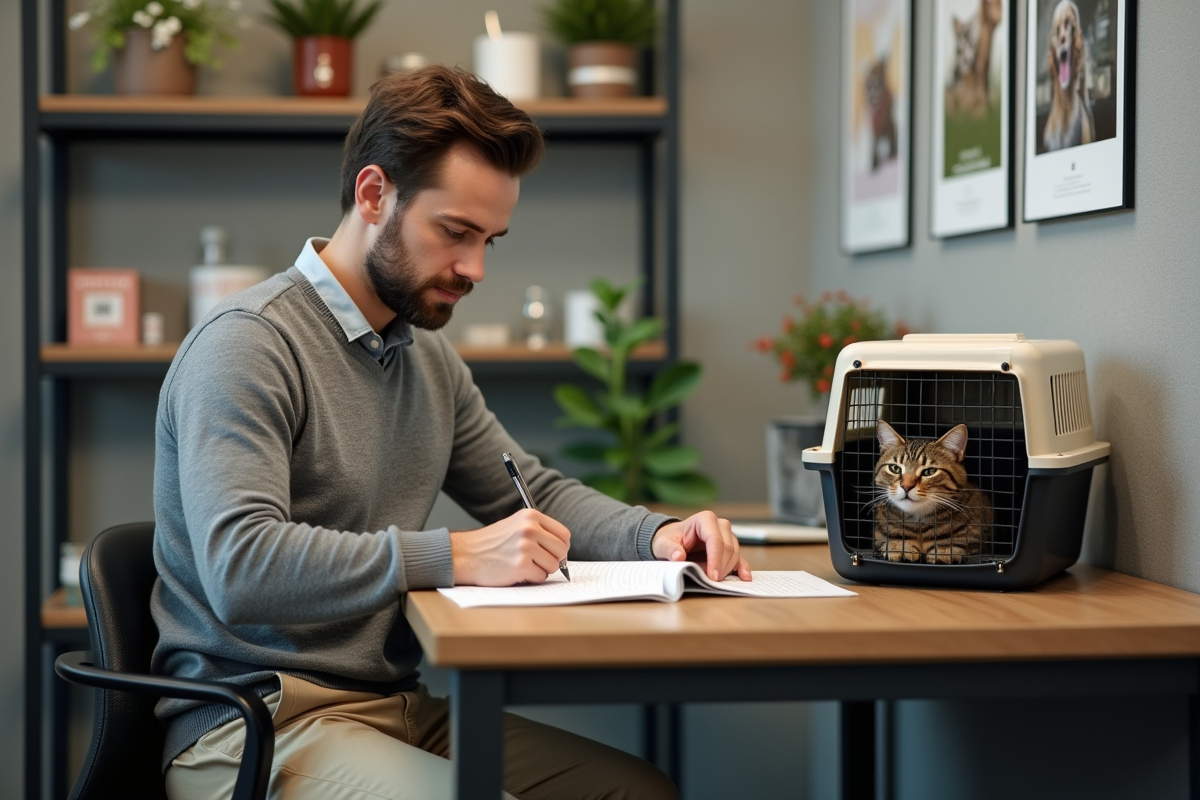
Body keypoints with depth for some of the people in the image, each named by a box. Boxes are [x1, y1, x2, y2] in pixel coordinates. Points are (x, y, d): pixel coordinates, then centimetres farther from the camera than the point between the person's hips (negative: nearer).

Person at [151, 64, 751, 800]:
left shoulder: (427, 355, 14)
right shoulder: (247, 346, -14)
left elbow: (536, 494, 24)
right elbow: (239, 568, -27)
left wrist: (657, 534, 3)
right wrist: (456, 557, -28)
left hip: (399, 709, 9)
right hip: (258, 727, -9)